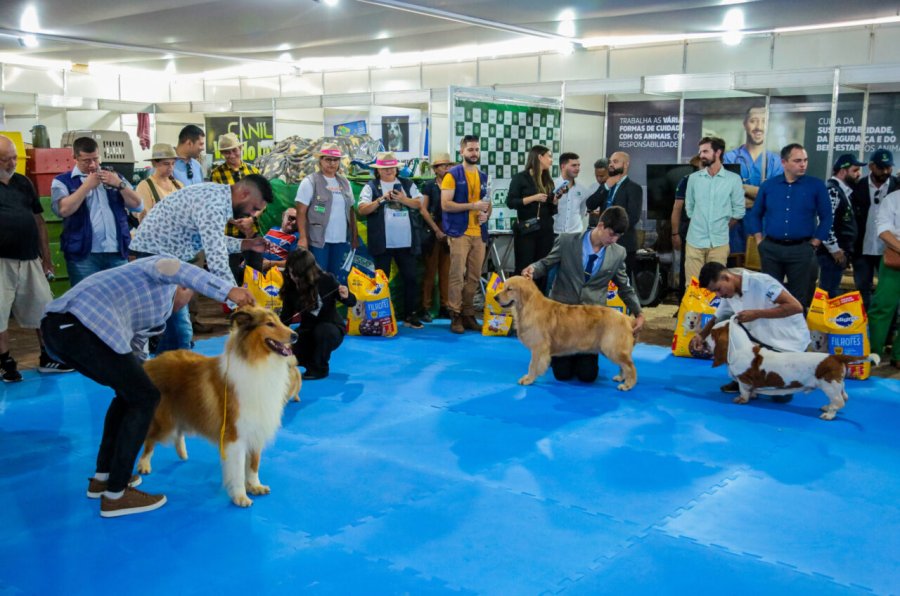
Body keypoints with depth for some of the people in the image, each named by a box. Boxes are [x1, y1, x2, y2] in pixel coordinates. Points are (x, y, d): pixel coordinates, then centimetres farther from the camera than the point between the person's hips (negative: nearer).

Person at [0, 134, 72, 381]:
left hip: (30, 259, 5)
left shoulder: (23, 182, 12)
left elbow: (39, 221, 15)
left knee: (43, 309, 10)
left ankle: (48, 359, 21)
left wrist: (46, 257, 13)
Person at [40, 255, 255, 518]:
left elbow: (137, 353, 37)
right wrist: (228, 291, -23)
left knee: (131, 391, 24)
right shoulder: (164, 277, 11)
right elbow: (171, 268, -15)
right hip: (84, 326, -10)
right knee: (144, 398, 1)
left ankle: (102, 477, 31)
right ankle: (115, 495, 6)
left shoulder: (152, 310, 34)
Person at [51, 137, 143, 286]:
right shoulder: (63, 181, 5)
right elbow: (63, 209, -13)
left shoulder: (113, 177, 16)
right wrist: (87, 185, -10)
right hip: (83, 255, -3)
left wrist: (119, 184, -7)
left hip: (117, 253, 3)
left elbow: (138, 206, 7)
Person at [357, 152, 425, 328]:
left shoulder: (408, 184, 12)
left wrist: (403, 199, -13)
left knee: (410, 278, 5)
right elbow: (362, 210, -8)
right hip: (382, 243, -2)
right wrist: (381, 199, -17)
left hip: (406, 242, 3)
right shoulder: (371, 187, 2)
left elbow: (419, 204, 2)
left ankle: (411, 315, 13)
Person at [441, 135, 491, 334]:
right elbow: (445, 205, -11)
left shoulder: (483, 176, 16)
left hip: (479, 234, 6)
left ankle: (468, 314, 14)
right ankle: (455, 315, -2)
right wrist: (472, 206, -16)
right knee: (457, 275, -8)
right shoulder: (452, 175, -3)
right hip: (459, 233, -6)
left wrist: (486, 214, 1)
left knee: (474, 277, 7)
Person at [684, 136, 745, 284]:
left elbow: (739, 211, 5)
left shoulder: (733, 179, -1)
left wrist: (722, 227, 7)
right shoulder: (693, 178, 5)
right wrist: (699, 224, 9)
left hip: (719, 242, -1)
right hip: (695, 240, 1)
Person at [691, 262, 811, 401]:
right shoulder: (729, 294, -3)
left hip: (790, 342, -7)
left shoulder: (760, 282, -27)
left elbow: (796, 307, -32)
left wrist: (756, 314, -33)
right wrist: (701, 336, -12)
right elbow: (718, 320, 8)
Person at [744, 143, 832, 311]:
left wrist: (813, 244, -2)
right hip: (771, 249, 2)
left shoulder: (816, 186, -1)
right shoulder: (768, 185, 5)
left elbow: (826, 217, 3)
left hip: (801, 250, -2)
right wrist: (760, 241, 6)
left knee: (798, 299, 5)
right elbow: (755, 214, 14)